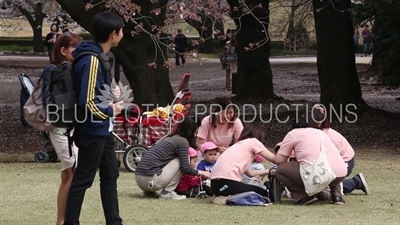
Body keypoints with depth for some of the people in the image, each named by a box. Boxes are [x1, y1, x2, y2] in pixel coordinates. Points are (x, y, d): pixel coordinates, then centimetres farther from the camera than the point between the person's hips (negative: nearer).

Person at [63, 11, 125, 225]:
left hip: (103, 129, 10)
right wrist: (111, 110, -12)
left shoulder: (98, 55, 7)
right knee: (83, 179, -2)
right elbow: (88, 102, -26)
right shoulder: (91, 60, -23)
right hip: (92, 131, -10)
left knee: (110, 175, 16)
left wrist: (111, 97, 5)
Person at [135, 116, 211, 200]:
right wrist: (200, 172, 11)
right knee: (180, 161, 3)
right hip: (151, 180, -9)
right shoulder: (182, 141, -3)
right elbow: (185, 167, -9)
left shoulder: (169, 138, 23)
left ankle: (149, 191, 17)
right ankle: (167, 192, 0)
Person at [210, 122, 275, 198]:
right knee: (264, 194, 9)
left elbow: (250, 173, 29)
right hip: (227, 183, -9)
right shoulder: (253, 141, 4)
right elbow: (273, 159, 8)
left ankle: (222, 197, 9)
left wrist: (269, 171, 38)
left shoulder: (238, 144, 28)